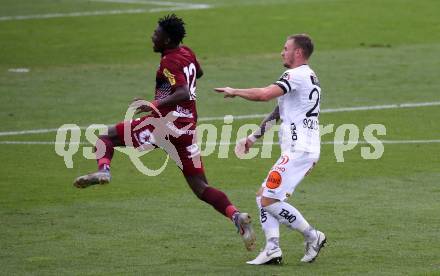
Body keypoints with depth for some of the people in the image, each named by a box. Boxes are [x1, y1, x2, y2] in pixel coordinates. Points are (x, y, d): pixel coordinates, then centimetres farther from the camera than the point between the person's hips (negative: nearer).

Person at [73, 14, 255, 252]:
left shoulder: (169, 62, -11)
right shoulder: (187, 54, 14)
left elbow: (183, 93, -25)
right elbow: (198, 73, 37)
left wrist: (155, 105, -31)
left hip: (166, 122, -8)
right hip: (187, 127, 8)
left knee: (105, 136, 4)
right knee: (201, 189, 8)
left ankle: (103, 170, -25)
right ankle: (236, 216, -13)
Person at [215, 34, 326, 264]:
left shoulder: (297, 75, -12)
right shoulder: (309, 77, 21)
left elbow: (265, 94, -25)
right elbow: (280, 112, 27)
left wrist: (234, 92, -9)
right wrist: (254, 136, 28)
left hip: (298, 151, -10)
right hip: (301, 150, 10)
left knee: (270, 200, -9)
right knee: (263, 196, 10)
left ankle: (312, 237, 1)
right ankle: (272, 250, 3)